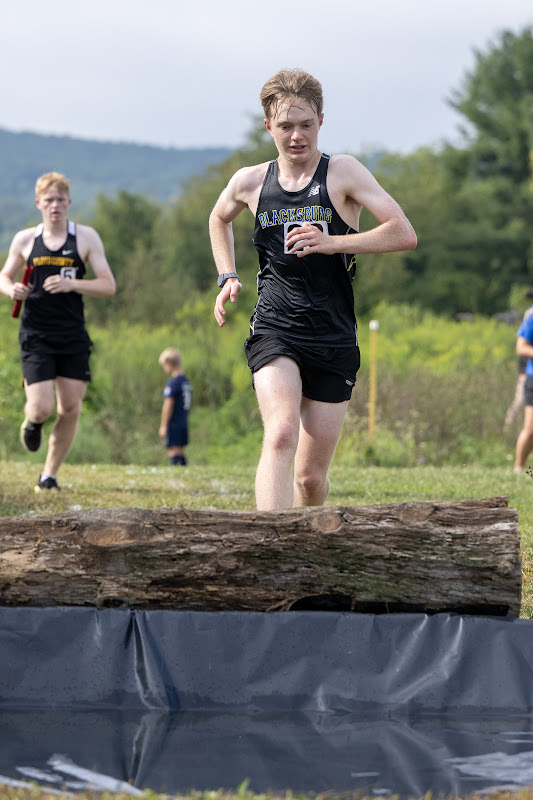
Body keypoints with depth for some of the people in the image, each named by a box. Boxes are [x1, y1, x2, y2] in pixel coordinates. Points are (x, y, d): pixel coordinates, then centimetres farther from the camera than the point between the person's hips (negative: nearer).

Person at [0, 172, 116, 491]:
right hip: (36, 335, -1)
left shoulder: (86, 237, 3)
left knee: (70, 408, 0)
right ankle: (32, 422, 27)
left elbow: (108, 286, 0)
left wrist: (71, 284, -16)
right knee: (43, 409, -11)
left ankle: (50, 474, 16)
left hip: (73, 336, 1)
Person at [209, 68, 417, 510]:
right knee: (281, 434, -28)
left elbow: (404, 234, -11)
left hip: (334, 341, 0)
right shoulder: (250, 182, 6)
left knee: (311, 476, 4)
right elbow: (219, 218, 31)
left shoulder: (343, 173, -3)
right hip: (274, 331, 0)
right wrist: (228, 277, 16)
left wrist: (331, 243, -20)